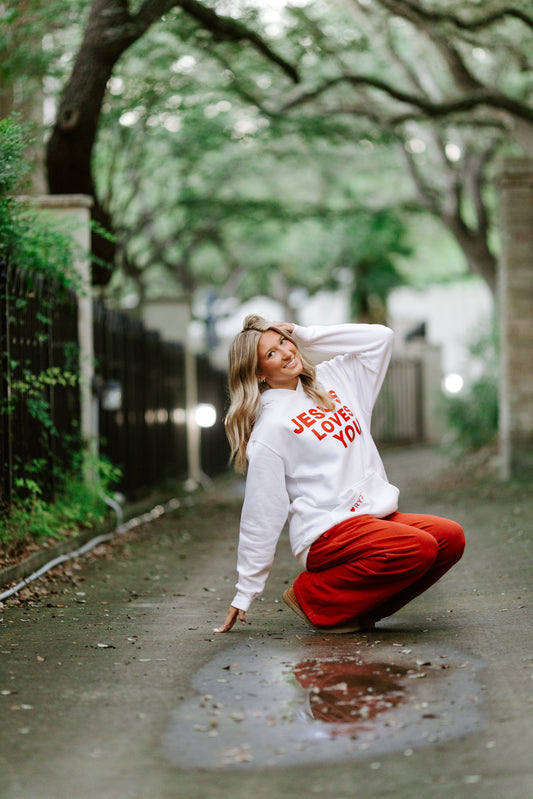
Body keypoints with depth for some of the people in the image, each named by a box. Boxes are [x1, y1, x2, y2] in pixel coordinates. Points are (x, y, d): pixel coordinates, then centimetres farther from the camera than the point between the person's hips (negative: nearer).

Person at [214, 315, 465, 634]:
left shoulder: (331, 379, 14)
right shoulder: (269, 427, -6)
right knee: (418, 548, -29)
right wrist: (244, 595, -5)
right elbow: (261, 515, -6)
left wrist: (305, 335, 9)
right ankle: (314, 595, -10)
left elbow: (380, 337, 17)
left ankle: (364, 604, -3)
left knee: (451, 538, -16)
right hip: (328, 533, -7)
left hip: (377, 516, 7)